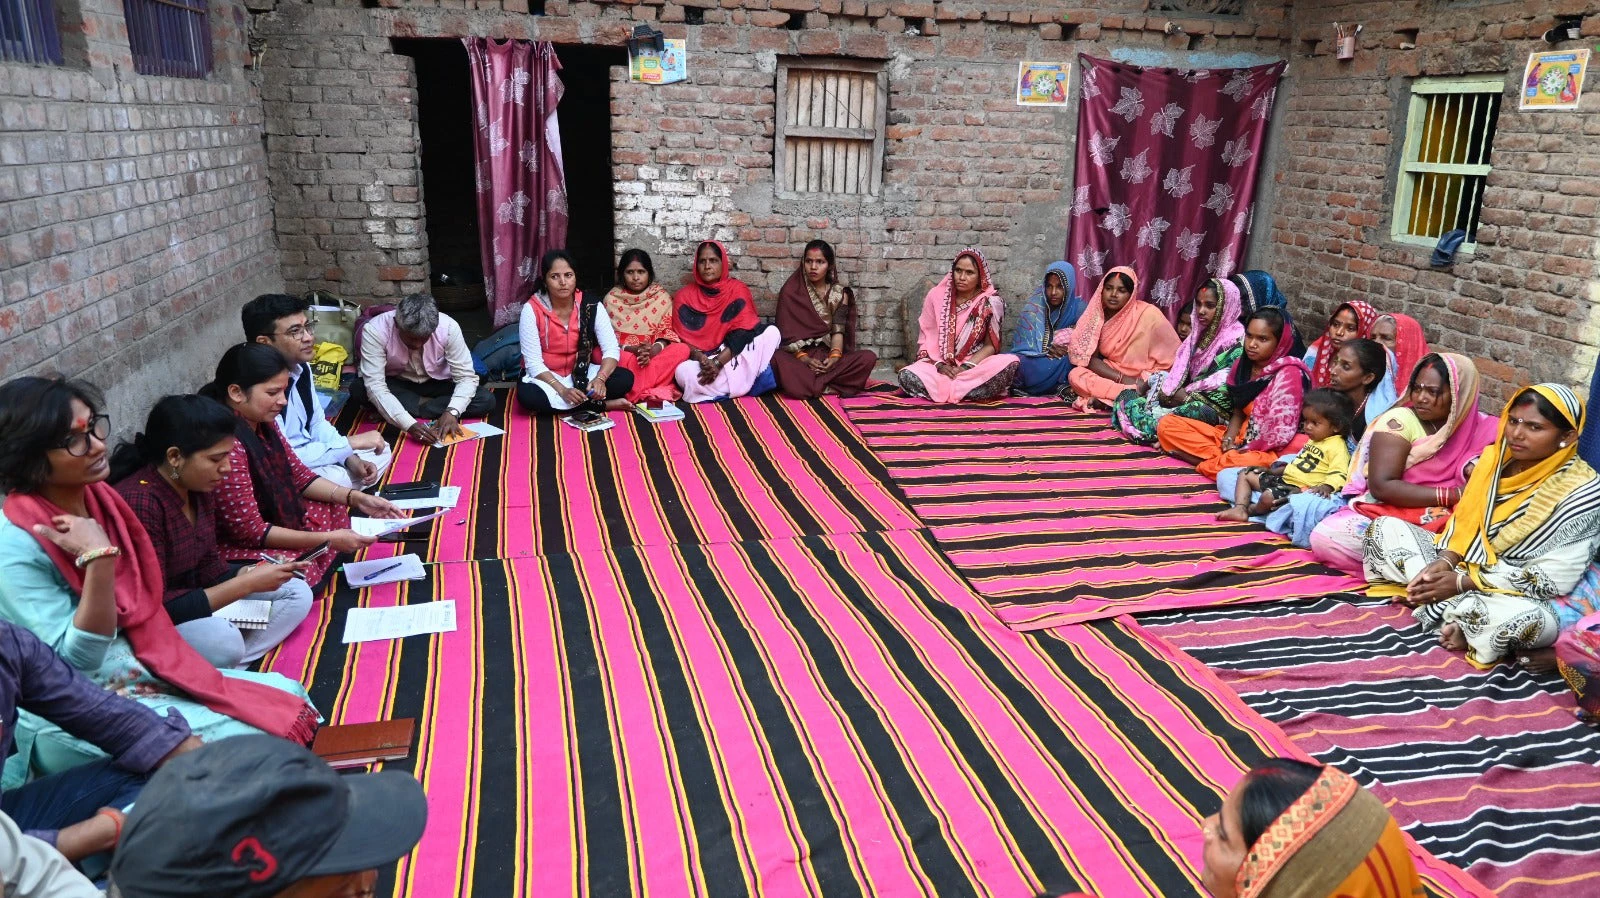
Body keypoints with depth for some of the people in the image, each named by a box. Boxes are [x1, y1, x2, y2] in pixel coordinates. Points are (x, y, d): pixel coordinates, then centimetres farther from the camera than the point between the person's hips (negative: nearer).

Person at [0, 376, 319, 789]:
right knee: (249, 738, -19)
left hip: (138, 671, 8)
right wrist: (99, 557, -32)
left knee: (289, 698, -1)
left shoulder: (96, 497, 1)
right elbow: (77, 661, -24)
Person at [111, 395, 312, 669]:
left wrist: (254, 573, -14)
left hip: (191, 597, 9)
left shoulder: (197, 487, -2)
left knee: (297, 592, 1)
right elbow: (153, 607, -28)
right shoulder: (139, 503, -28)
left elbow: (209, 568, 6)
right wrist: (247, 584, -26)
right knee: (222, 639, -35)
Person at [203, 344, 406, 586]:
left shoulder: (262, 421, -4)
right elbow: (249, 530, -26)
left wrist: (356, 498, -3)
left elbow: (299, 475, 9)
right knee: (302, 572, -31)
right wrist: (327, 540, -24)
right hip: (234, 547, -10)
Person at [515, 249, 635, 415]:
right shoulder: (532, 310, -16)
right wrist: (562, 390, -32)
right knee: (527, 395, -36)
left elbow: (612, 349, -13)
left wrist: (600, 378, -33)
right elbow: (533, 362, -18)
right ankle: (602, 404, -23)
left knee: (625, 379, -22)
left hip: (581, 374, 2)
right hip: (546, 377, -1)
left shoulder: (592, 306, -11)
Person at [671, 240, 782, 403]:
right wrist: (702, 359, -24)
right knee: (683, 373, -36)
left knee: (771, 332, -22)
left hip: (732, 355, 1)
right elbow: (683, 339, -3)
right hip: (700, 358, -1)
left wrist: (718, 363, -23)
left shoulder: (738, 289, 0)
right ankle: (749, 382, -21)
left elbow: (743, 333, -10)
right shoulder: (684, 296, 2)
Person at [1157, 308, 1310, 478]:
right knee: (1166, 424, -3)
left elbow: (1282, 434, -20)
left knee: (1242, 462, -45)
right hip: (1238, 439, 8)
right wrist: (1228, 440, -7)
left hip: (1265, 450, -8)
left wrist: (1241, 450, -13)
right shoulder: (1243, 364, 4)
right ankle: (1226, 457, -13)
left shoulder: (1288, 375, -17)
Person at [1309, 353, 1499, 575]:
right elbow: (1381, 486, -15)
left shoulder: (1479, 428, 6)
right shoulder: (1400, 421, -6)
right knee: (1325, 537, -32)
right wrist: (1451, 495, -18)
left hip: (1440, 526, 1)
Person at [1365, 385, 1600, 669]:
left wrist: (1464, 583, -22)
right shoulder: (1493, 457, 0)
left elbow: (1553, 578, -20)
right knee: (1386, 527, -4)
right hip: (1464, 564, 6)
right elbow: (1464, 521, 7)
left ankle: (1437, 606, -15)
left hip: (1519, 595, -6)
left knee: (1533, 622, -40)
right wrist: (1444, 562, -15)